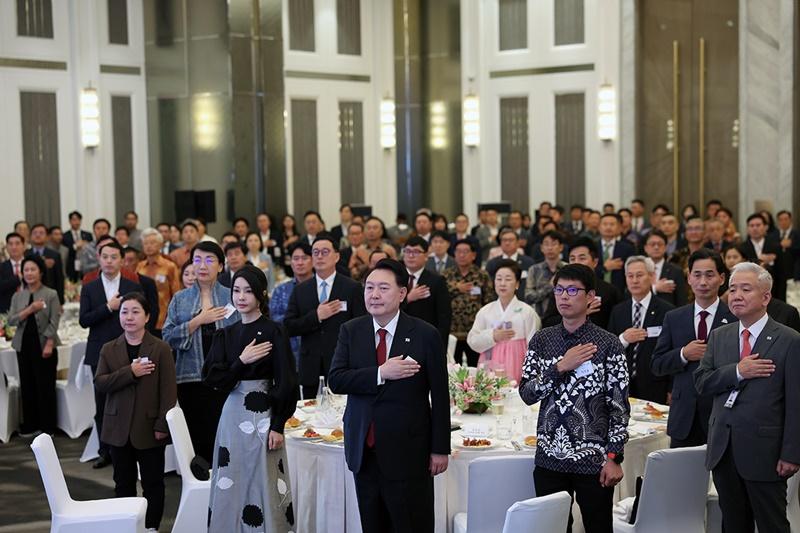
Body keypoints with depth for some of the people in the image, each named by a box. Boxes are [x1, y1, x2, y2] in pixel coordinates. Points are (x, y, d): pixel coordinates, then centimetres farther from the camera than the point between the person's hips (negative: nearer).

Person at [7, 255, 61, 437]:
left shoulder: (51, 295, -3)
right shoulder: (17, 296, 8)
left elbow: (54, 322, -7)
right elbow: (11, 321, -1)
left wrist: (49, 345, -15)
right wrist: (29, 310, -14)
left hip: (44, 346, -4)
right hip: (24, 345, 4)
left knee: (45, 386, 0)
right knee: (27, 386, 7)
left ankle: (47, 427, 8)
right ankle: (30, 426, 16)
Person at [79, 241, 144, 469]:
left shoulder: (134, 287, 4)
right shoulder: (89, 288, 7)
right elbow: (83, 320, -3)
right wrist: (108, 307, -14)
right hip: (100, 354, 2)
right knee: (102, 406, 5)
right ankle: (105, 452, 13)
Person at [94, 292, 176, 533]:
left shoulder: (161, 348, -5)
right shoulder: (109, 349, 6)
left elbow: (168, 391, -8)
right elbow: (99, 383, -6)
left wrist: (163, 425, -13)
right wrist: (130, 372, -19)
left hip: (149, 428, -3)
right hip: (119, 428, 3)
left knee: (152, 482, 7)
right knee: (123, 482, 12)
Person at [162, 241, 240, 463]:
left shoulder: (231, 297, 5)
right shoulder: (180, 299, 10)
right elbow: (168, 337, 0)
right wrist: (197, 321, -10)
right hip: (190, 378, 2)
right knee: (196, 440, 2)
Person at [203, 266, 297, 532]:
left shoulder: (273, 332, -6)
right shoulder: (225, 335, 9)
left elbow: (285, 383, -8)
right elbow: (212, 378, 1)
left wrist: (278, 426, -11)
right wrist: (241, 361, -13)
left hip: (263, 414, -5)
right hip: (232, 415, 5)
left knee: (262, 484, -1)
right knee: (231, 485, 7)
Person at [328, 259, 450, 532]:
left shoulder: (425, 335, -7)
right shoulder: (350, 331, 3)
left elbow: (440, 397, -3)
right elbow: (335, 380, -8)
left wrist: (440, 449, -3)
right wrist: (381, 374, -20)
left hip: (408, 452, -3)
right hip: (363, 450, 4)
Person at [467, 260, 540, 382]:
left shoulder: (527, 312, -2)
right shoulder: (485, 311, 6)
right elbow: (472, 341, 4)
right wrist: (492, 337, -10)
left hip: (514, 366, -2)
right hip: (489, 366, 2)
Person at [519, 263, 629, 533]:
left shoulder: (608, 344, -6)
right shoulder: (541, 340, 4)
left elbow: (619, 405, -6)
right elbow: (526, 394, -2)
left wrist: (613, 457, -10)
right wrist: (561, 367, -14)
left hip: (594, 459, -3)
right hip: (550, 457, 3)